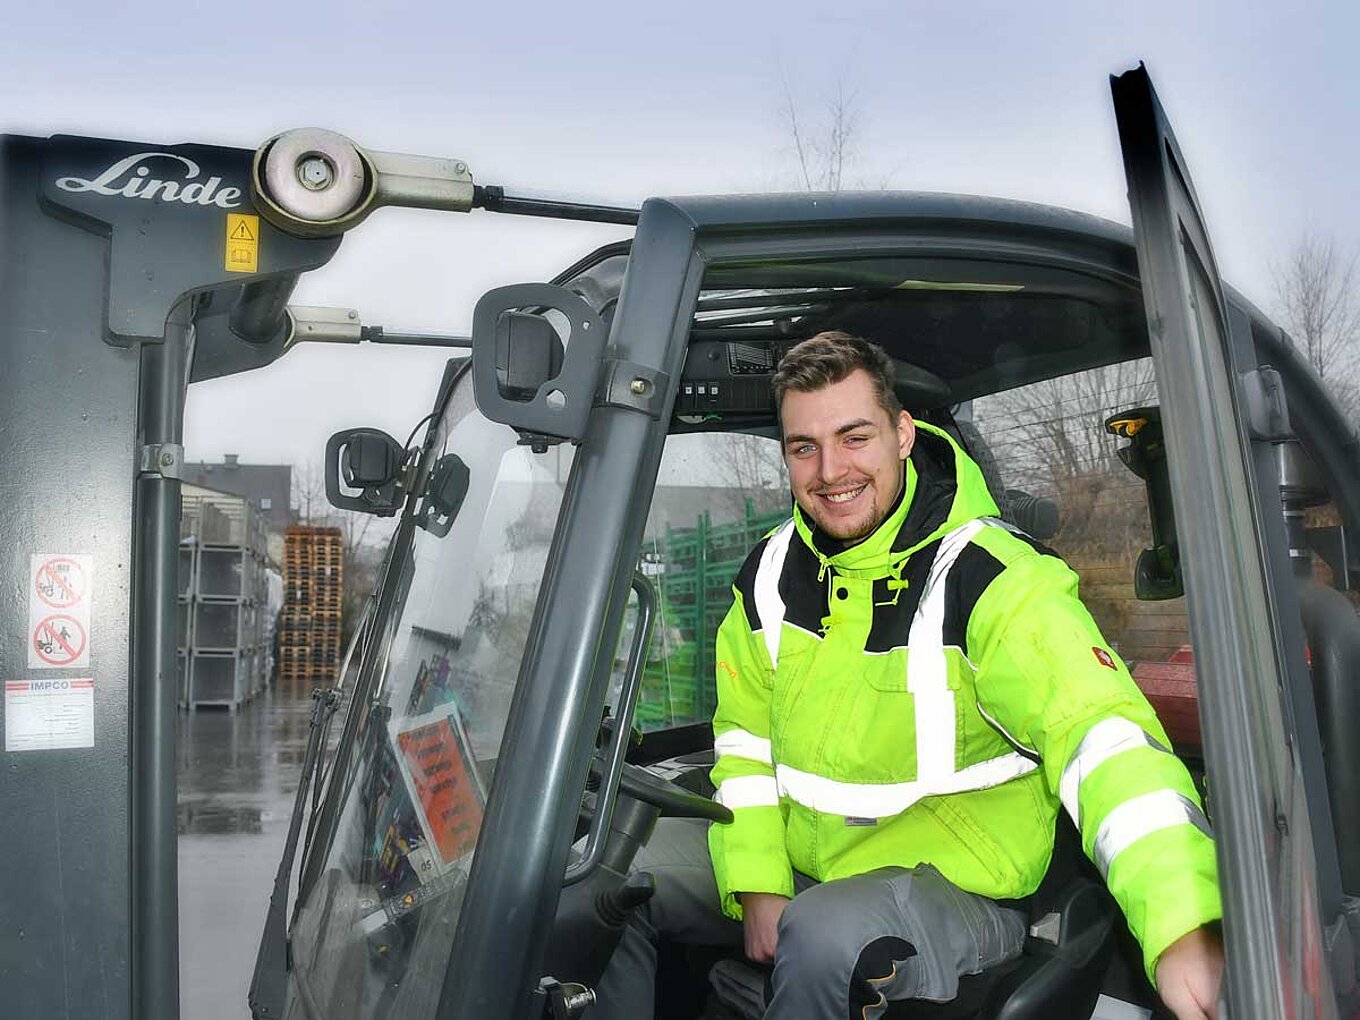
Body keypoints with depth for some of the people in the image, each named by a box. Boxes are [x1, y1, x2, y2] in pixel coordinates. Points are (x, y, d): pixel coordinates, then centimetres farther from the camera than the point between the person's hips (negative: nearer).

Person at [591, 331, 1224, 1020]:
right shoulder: (771, 572, -1)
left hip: (951, 880, -5)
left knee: (825, 935, -36)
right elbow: (747, 737, 5)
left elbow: (1104, 732, -33)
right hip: (795, 856, 6)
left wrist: (1183, 930, -47)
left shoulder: (990, 577, -21)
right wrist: (757, 884, -7)